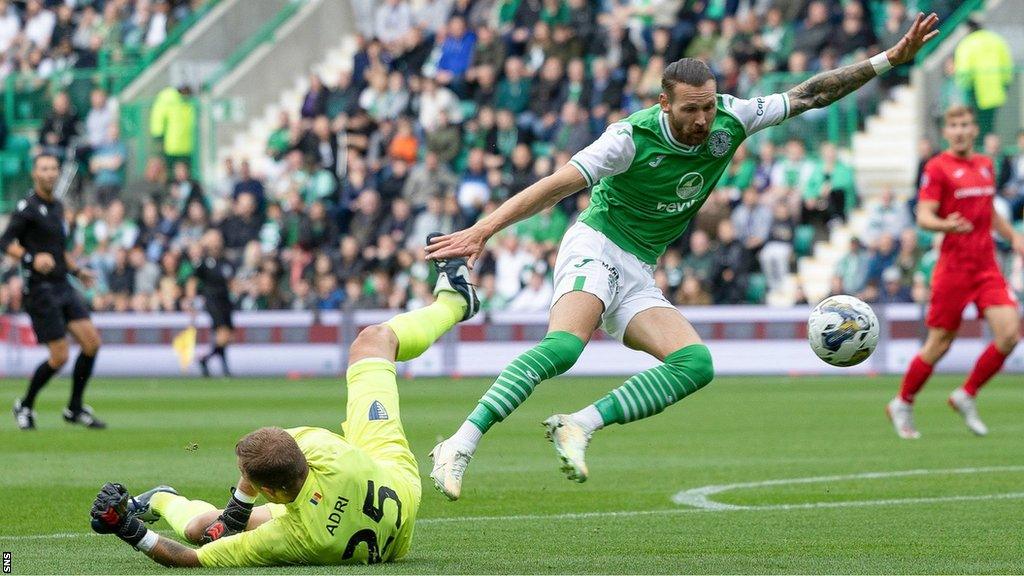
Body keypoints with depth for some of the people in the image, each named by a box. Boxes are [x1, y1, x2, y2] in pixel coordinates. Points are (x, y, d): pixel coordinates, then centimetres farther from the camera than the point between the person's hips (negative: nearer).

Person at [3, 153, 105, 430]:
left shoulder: (57, 207, 16)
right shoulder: (27, 207, -9)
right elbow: (6, 243, -16)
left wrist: (77, 270, 21)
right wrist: (32, 259, -30)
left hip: (63, 286, 7)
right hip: (41, 290, -7)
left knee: (92, 342, -5)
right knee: (59, 357, -8)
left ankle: (75, 409, 9)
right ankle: (25, 406, 15)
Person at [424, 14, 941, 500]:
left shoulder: (729, 120, -4)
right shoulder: (633, 137, -20)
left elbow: (811, 94, 4)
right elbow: (556, 185, -25)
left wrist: (892, 58, 1)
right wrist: (482, 231, -35)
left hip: (638, 276, 7)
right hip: (596, 248, -7)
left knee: (696, 364, -17)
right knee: (564, 344, -34)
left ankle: (578, 427, -19)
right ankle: (459, 447, -39)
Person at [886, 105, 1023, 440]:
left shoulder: (985, 165, 14)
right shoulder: (938, 167, -6)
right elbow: (924, 217, -13)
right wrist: (946, 225, -32)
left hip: (987, 267, 6)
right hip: (954, 268, -6)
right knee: (940, 343, -1)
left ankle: (966, 396, 8)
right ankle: (902, 405, 19)